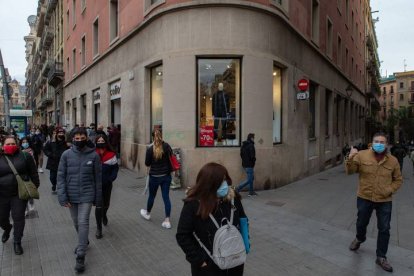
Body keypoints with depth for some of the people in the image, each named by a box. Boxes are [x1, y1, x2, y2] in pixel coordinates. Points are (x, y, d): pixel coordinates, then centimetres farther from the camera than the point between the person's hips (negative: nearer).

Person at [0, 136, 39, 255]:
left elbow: (33, 173, 2)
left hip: (20, 194, -2)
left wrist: (35, 187, 1)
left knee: (18, 218, 3)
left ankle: (17, 242, 20)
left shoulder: (24, 156, -3)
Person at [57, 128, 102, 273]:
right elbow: (61, 176, -3)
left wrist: (98, 199, 1)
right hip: (71, 195, 3)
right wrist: (62, 196, -11)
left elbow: (98, 178, -2)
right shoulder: (66, 155, -5)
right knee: (76, 222, 17)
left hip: (86, 195, -2)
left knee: (83, 222, -7)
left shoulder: (93, 155, -8)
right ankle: (83, 242, 43)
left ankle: (81, 255, 4)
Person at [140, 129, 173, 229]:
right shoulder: (167, 146, -7)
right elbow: (171, 156, 7)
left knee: (151, 196, 18)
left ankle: (147, 214, 43)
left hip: (154, 177, -2)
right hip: (166, 176, 2)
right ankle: (167, 220, 4)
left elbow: (147, 164, -4)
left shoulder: (150, 149, -13)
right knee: (166, 197, 5)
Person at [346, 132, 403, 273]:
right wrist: (350, 159, -29)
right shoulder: (362, 155, -9)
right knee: (361, 223, 18)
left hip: (384, 201, 1)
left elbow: (398, 180, 6)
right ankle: (359, 239, 50)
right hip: (364, 198, -1)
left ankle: (381, 257, 26)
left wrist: (389, 190, -10)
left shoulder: (393, 160, -4)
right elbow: (350, 171, -11)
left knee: (384, 229, 9)